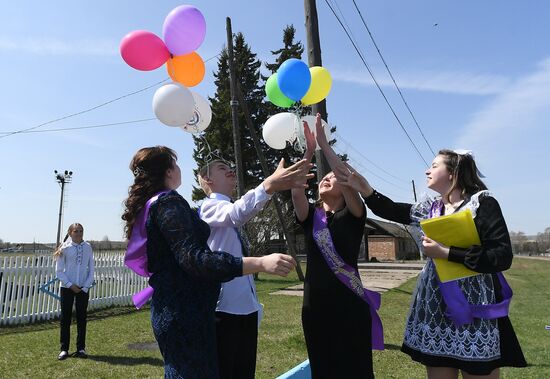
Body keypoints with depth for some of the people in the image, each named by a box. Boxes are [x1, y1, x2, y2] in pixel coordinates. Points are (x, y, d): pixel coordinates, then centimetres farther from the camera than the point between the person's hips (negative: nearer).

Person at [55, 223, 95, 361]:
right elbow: (59, 270, -2)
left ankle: (81, 348, 17)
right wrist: (70, 285, -9)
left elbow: (91, 269, 4)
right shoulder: (64, 248, -4)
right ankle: (64, 349, 15)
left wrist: (86, 286, -4)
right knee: (65, 318, 4)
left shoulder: (87, 247, 1)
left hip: (83, 288, 1)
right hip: (67, 288, -1)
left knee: (82, 318, 7)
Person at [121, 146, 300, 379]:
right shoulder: (168, 202, -16)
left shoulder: (146, 205, 14)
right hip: (186, 313, -10)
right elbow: (192, 259, -29)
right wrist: (260, 263, -36)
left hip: (170, 310, 10)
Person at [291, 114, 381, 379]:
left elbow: (350, 181, -18)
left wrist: (324, 143, -18)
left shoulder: (354, 216, -1)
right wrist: (309, 150, -15)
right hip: (315, 305, 3)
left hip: (349, 305, -3)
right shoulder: (310, 217, 7)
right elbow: (296, 191, -11)